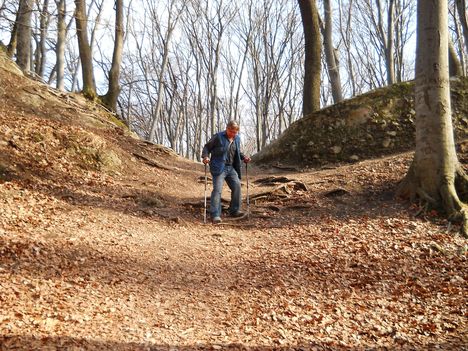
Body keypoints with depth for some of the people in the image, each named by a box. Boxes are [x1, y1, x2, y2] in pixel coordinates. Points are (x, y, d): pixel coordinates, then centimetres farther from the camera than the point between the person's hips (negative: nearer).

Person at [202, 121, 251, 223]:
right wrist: (205, 156, -19)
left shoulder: (237, 139, 12)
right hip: (219, 167, -6)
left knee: (237, 186, -1)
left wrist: (244, 157, 7)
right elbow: (207, 147, -1)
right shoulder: (218, 137, -5)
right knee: (217, 189, -12)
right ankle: (215, 215, -10)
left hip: (231, 168, 6)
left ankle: (234, 210, 13)